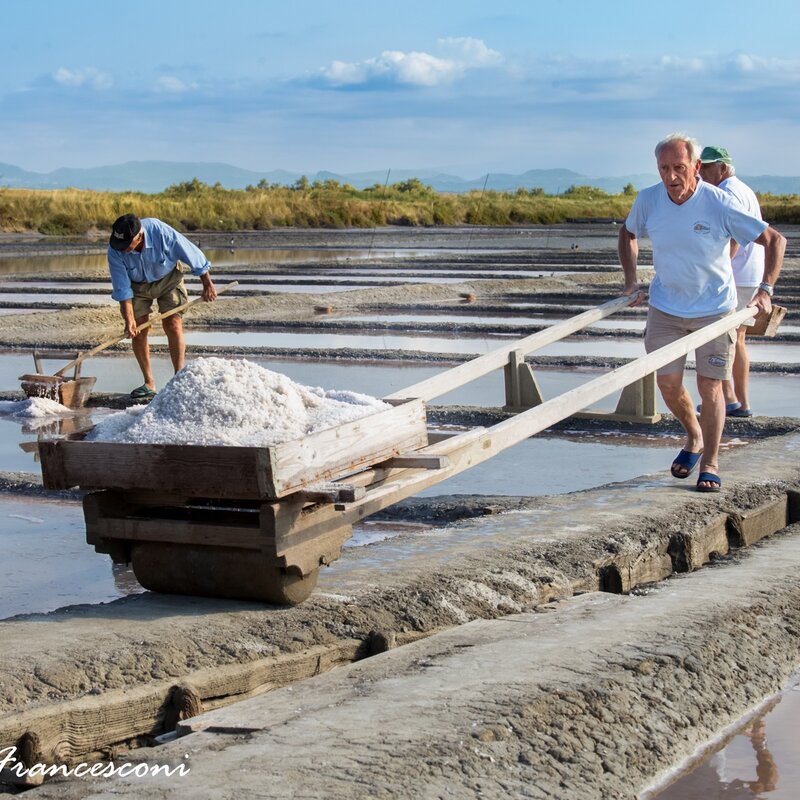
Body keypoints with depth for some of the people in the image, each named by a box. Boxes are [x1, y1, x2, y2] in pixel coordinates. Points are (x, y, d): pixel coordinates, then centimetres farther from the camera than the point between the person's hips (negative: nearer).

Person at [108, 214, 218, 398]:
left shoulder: (162, 233, -36)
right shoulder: (115, 250, -30)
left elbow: (193, 255, -22)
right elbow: (122, 288, -22)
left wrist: (207, 284, -13)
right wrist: (129, 319, -25)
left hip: (168, 278, -2)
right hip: (138, 284, 2)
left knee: (173, 325, -13)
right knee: (138, 331, -4)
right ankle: (149, 383, 6)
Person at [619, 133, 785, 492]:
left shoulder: (720, 204, -19)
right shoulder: (647, 200, -10)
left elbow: (774, 240, -11)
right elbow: (628, 233, 14)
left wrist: (765, 290, -19)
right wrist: (630, 279, 3)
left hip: (714, 308, -3)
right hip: (665, 308, 3)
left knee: (709, 385, -4)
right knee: (667, 382, 3)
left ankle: (710, 463, 11)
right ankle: (694, 437, 32)